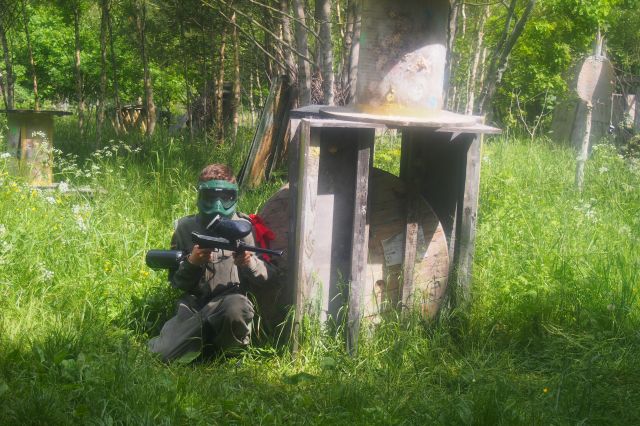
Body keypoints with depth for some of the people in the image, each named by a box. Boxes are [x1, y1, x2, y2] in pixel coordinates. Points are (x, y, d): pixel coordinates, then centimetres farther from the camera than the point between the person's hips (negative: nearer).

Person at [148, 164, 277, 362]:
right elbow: (175, 281, 8)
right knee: (165, 353, -26)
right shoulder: (186, 227, 6)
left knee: (236, 307, -39)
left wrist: (250, 263, -18)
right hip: (193, 306, 1)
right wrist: (192, 263, -13)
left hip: (231, 301, -1)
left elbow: (268, 277, 3)